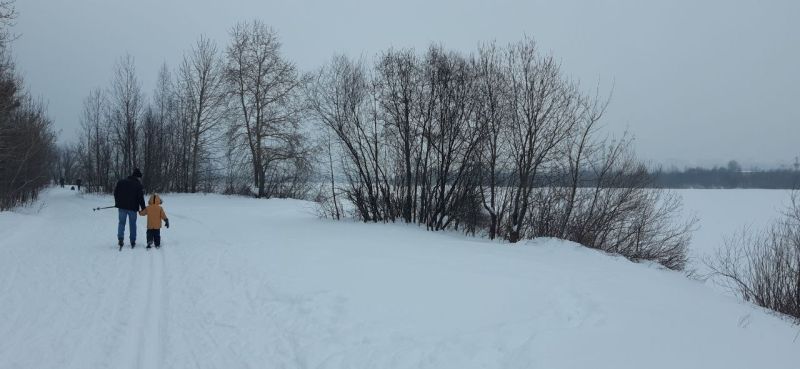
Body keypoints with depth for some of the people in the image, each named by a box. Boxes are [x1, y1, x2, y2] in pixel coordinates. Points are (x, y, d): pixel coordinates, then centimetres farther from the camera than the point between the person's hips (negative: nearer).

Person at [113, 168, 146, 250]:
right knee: (132, 224, 9)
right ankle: (133, 242, 12)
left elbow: (116, 192, 9)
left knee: (121, 222, 10)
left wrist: (117, 203, 21)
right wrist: (143, 208, 1)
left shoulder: (121, 182, 3)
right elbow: (141, 198, -8)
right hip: (133, 208, -2)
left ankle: (120, 238, -9)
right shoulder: (138, 185, -6)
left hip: (122, 207, 2)